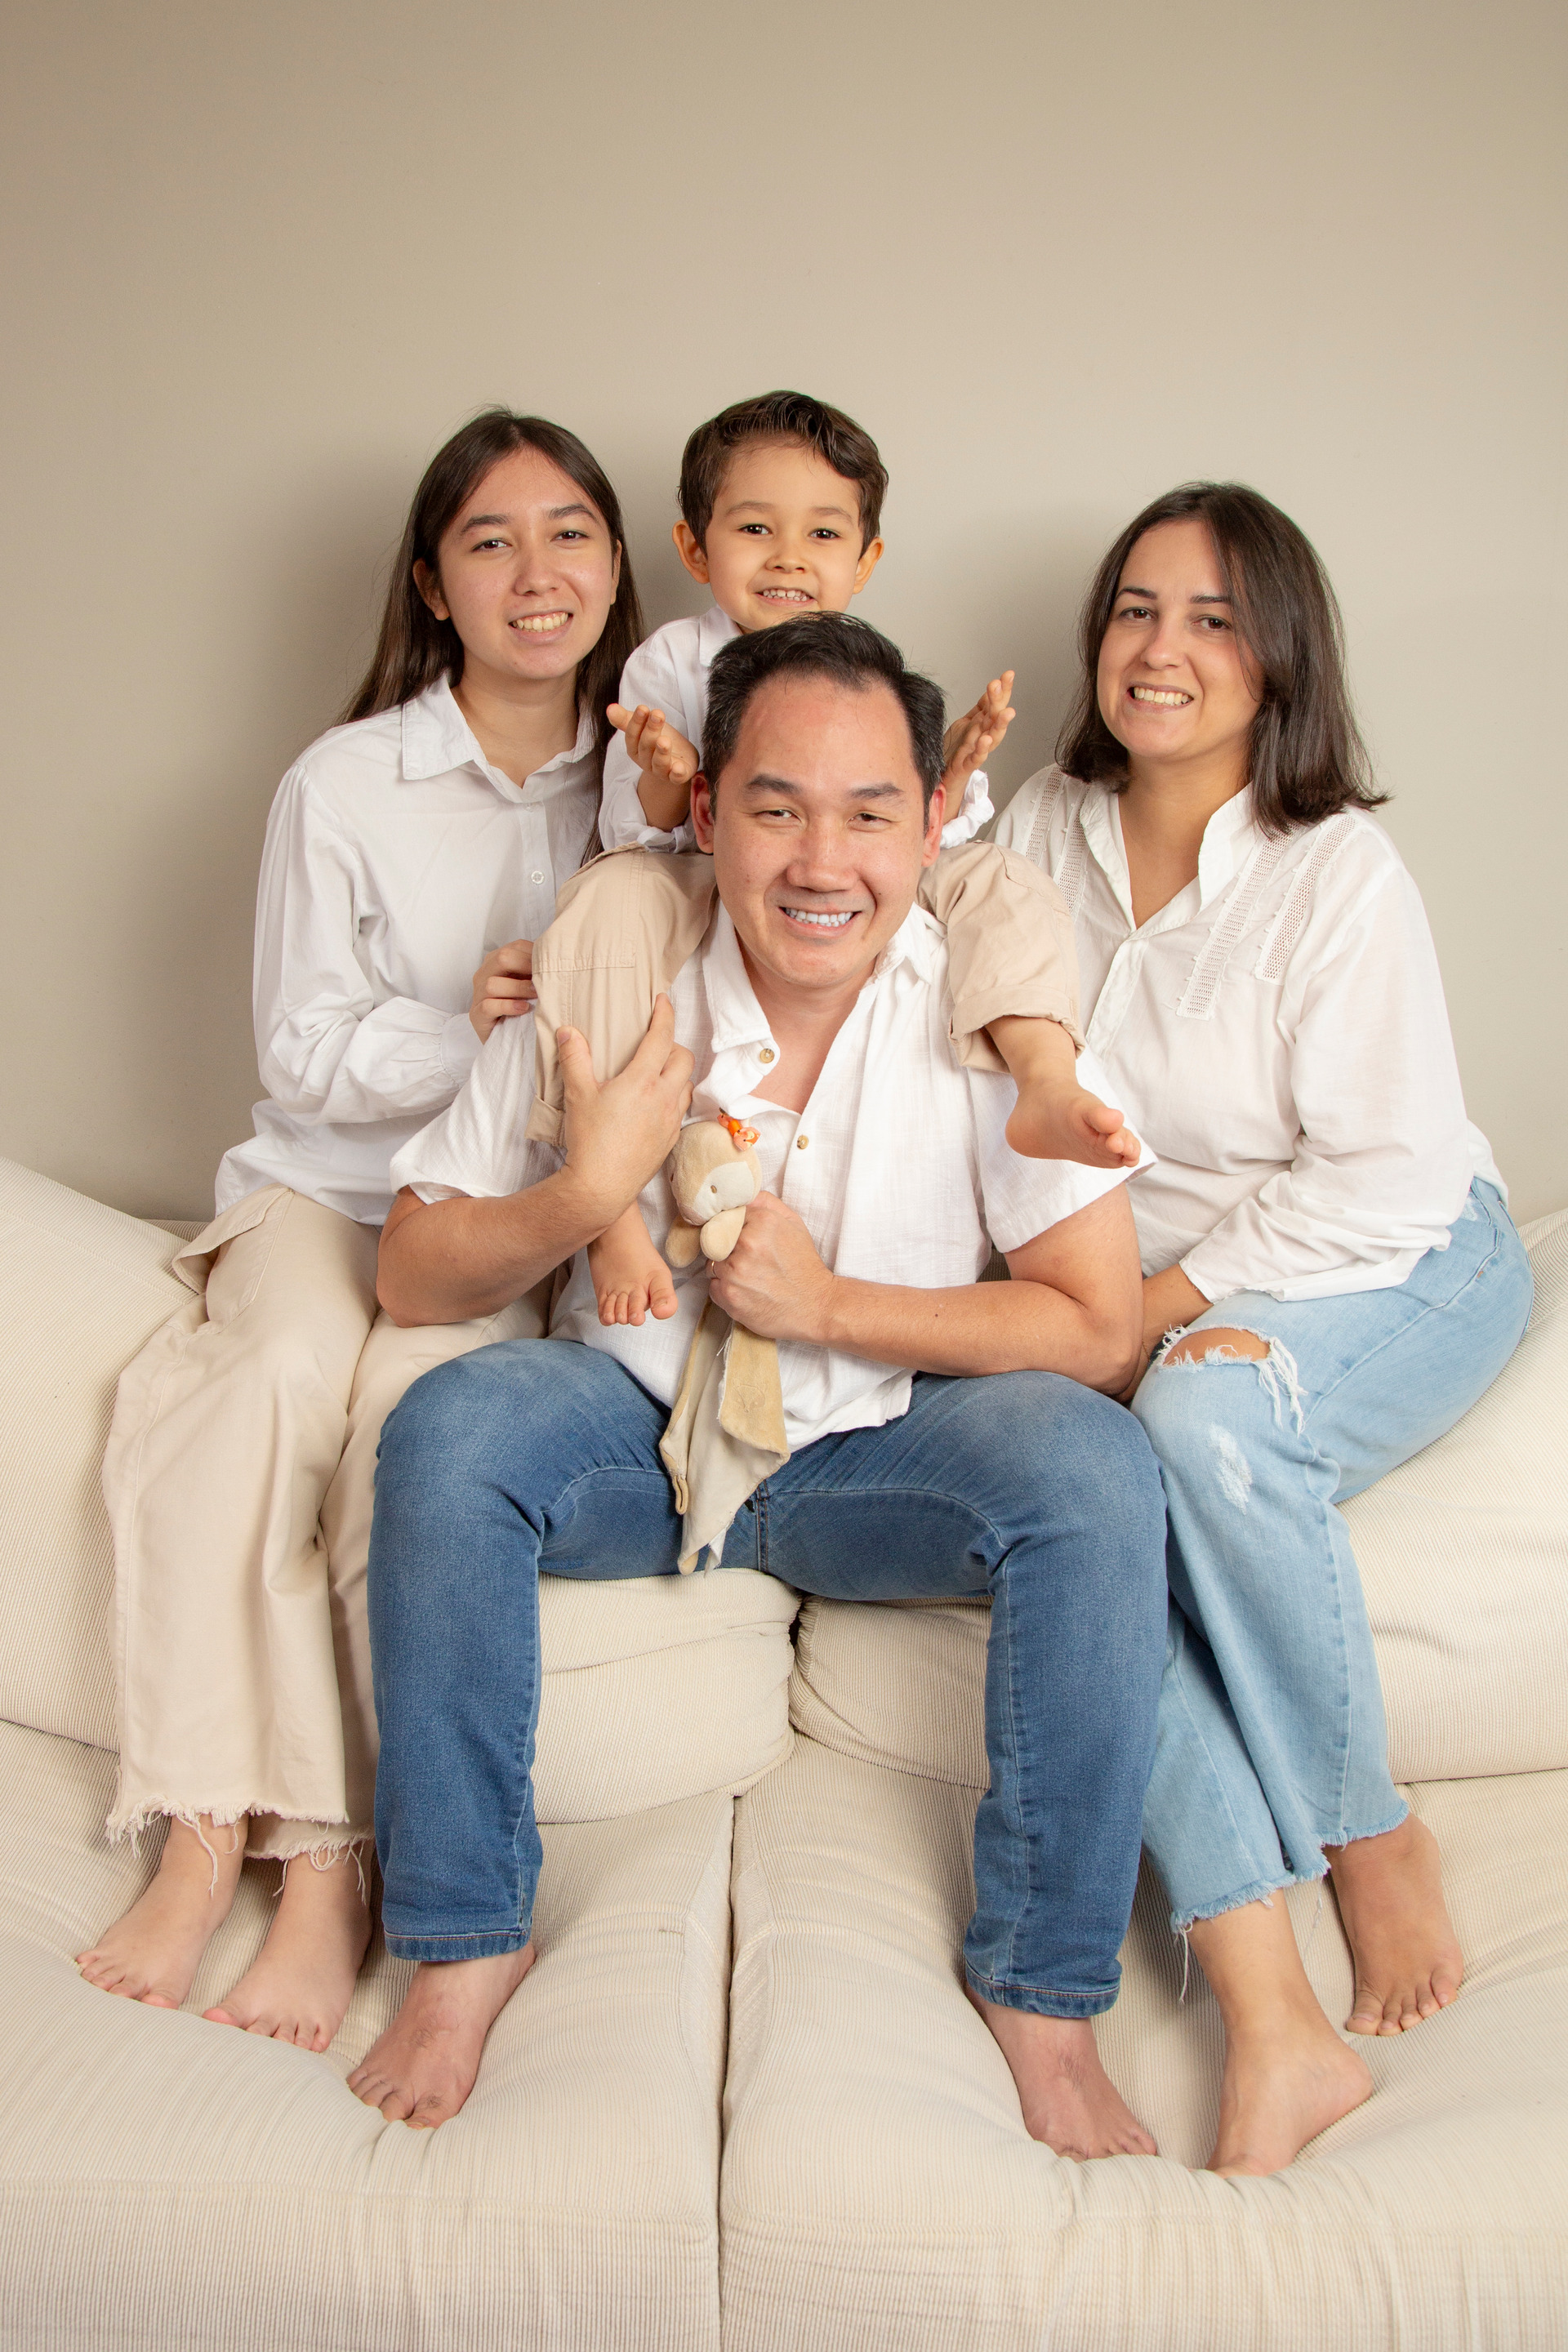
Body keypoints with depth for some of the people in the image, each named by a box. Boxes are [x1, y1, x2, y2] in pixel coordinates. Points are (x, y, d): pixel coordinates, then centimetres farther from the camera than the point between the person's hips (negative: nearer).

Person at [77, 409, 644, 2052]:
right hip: (335, 1185, 0)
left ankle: (338, 1863, -24)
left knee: (413, 1389, -31)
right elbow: (304, 1059, 0)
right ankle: (209, 1838, -25)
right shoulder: (343, 784, 2)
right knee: (282, 1368, -32)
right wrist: (464, 1025, -17)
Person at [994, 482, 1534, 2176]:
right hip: (1146, 1299, 4)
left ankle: (1372, 1837, -11)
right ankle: (1272, 2023, -26)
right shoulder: (1046, 831, 4)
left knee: (1201, 1414, -36)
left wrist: (1168, 1296, -20)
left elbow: (1390, 1177, -15)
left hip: (1404, 1274, -4)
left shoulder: (1338, 874, -12)